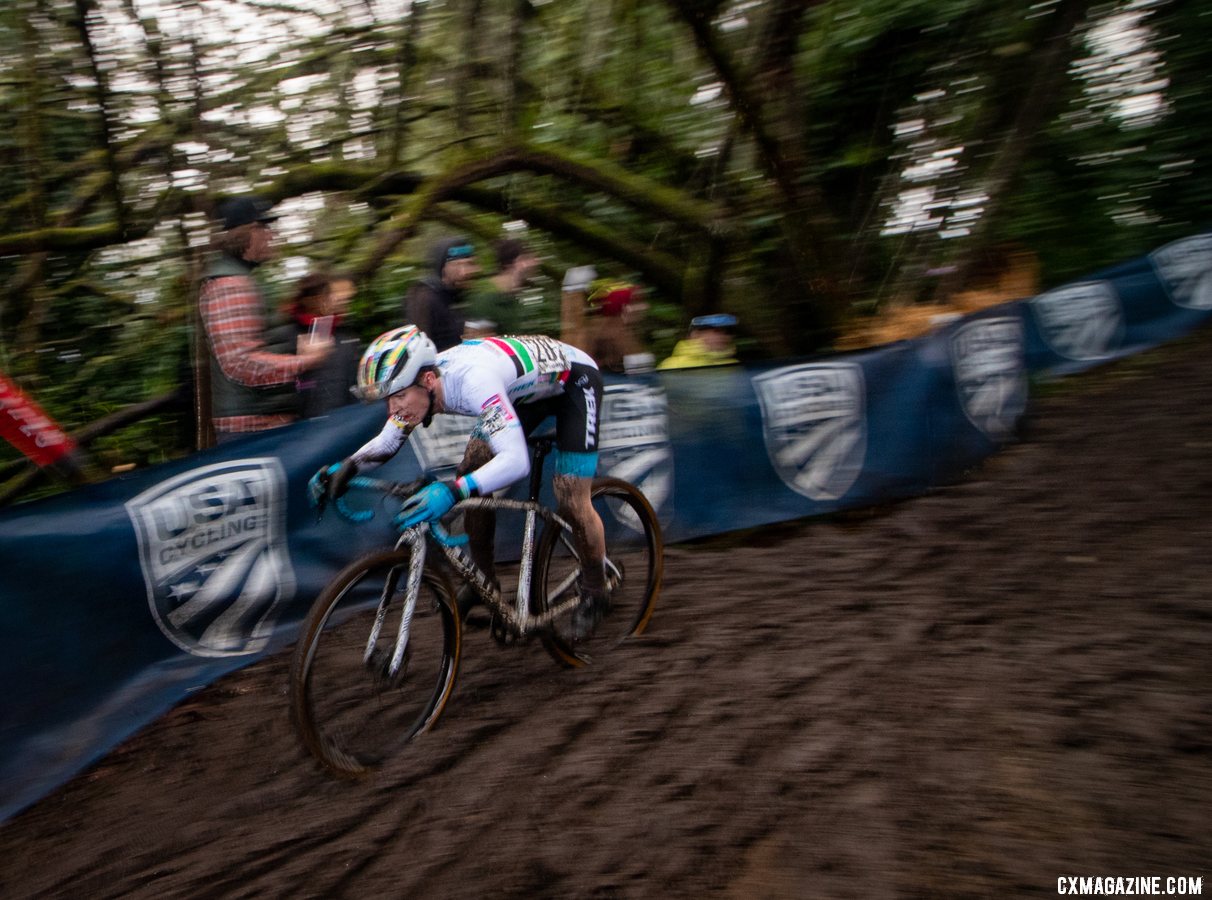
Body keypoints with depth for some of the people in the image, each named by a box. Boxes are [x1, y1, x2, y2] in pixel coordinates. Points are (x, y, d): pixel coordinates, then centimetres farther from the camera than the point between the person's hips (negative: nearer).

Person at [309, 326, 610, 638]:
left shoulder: (473, 379, -42)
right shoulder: (416, 382, -18)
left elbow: (516, 461, -51)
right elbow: (387, 441, -1)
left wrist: (451, 491, -62)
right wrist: (345, 468, -20)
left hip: (573, 380, -7)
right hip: (527, 385, 8)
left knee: (571, 501, -13)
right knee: (471, 474, -4)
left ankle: (595, 594, 13)